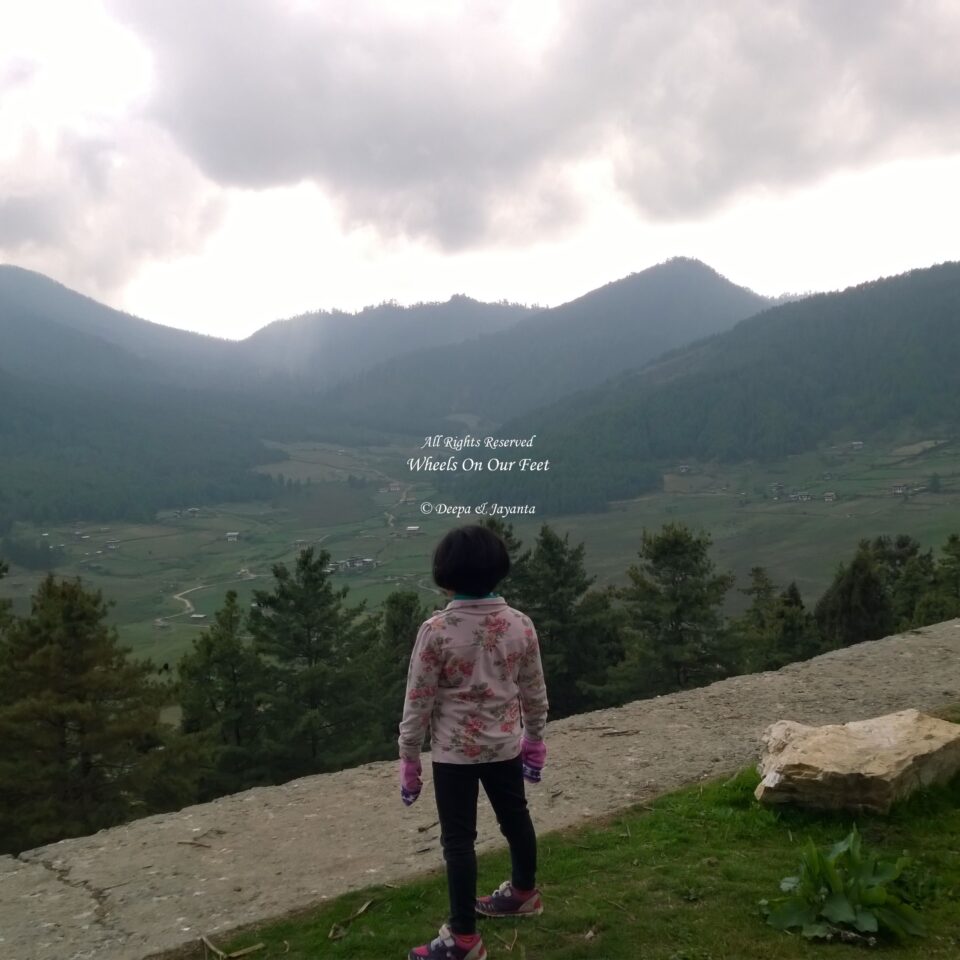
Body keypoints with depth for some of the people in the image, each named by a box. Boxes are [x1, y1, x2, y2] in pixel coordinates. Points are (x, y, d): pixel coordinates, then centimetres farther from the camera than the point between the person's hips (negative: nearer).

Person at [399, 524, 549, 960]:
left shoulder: (435, 630, -19)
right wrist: (535, 738, 18)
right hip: (505, 745, 5)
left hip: (454, 750, -4)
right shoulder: (519, 624, -7)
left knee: (458, 839, 6)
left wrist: (409, 759, -2)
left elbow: (418, 701, -13)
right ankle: (523, 892, 45)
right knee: (515, 818, 23)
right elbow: (534, 692, 3)